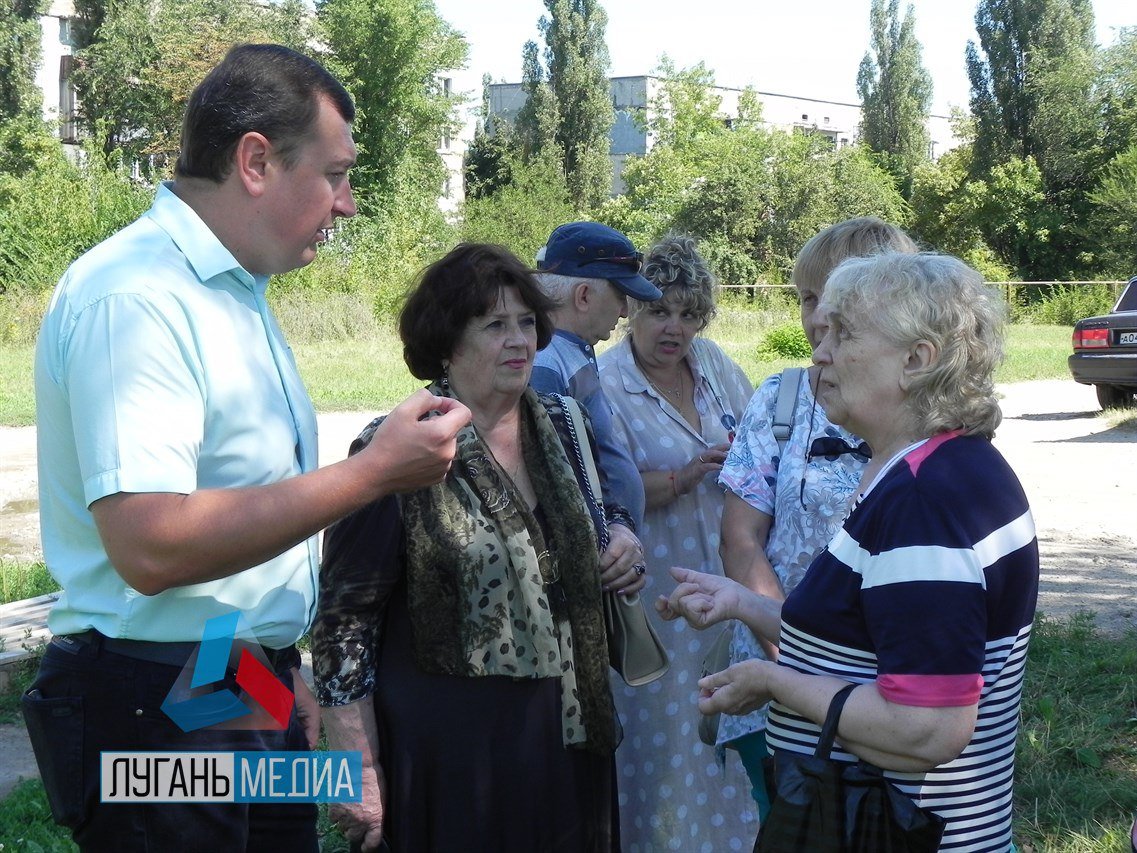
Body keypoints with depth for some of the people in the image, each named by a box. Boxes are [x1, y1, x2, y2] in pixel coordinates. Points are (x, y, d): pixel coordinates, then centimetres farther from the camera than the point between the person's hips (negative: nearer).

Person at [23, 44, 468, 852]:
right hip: (158, 712, -9)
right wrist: (375, 472, -24)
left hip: (261, 695, 9)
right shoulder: (131, 296, -19)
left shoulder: (237, 293, 12)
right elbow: (151, 547, -29)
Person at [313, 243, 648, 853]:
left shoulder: (560, 427, 5)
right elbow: (344, 624, -12)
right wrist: (361, 777, -15)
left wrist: (621, 535, 0)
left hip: (567, 732, 6)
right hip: (449, 751, -6)